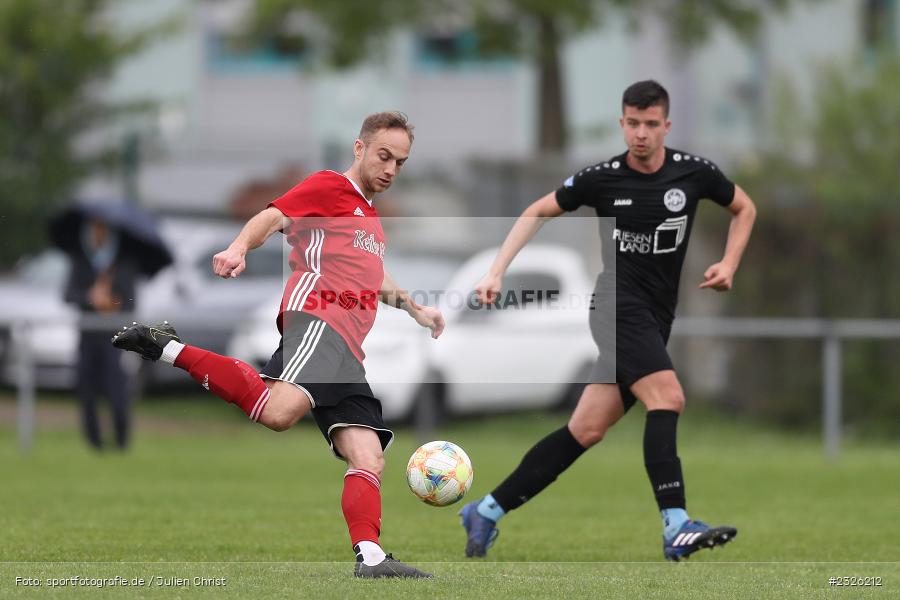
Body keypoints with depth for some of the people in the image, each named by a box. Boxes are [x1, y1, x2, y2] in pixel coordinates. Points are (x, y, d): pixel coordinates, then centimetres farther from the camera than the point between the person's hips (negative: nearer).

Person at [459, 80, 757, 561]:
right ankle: (676, 529, -34)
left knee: (586, 430, 1)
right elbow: (538, 213, 9)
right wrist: (496, 272, 1)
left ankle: (486, 512, 11)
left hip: (654, 322, 4)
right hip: (619, 303, -4)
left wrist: (729, 264, 5)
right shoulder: (601, 178, -4)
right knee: (667, 396, -26)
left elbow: (744, 208, 20)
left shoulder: (693, 173, 2)